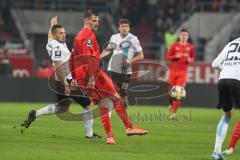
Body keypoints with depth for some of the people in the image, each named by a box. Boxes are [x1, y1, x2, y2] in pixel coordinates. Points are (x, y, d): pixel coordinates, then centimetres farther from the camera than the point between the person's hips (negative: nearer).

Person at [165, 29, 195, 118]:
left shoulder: (190, 47, 5)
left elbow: (192, 58, 15)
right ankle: (172, 104, 33)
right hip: (173, 70, 1)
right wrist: (176, 56, -12)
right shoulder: (175, 45, 2)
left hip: (183, 72, -1)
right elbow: (167, 56, 5)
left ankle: (173, 112, -7)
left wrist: (189, 60, -8)